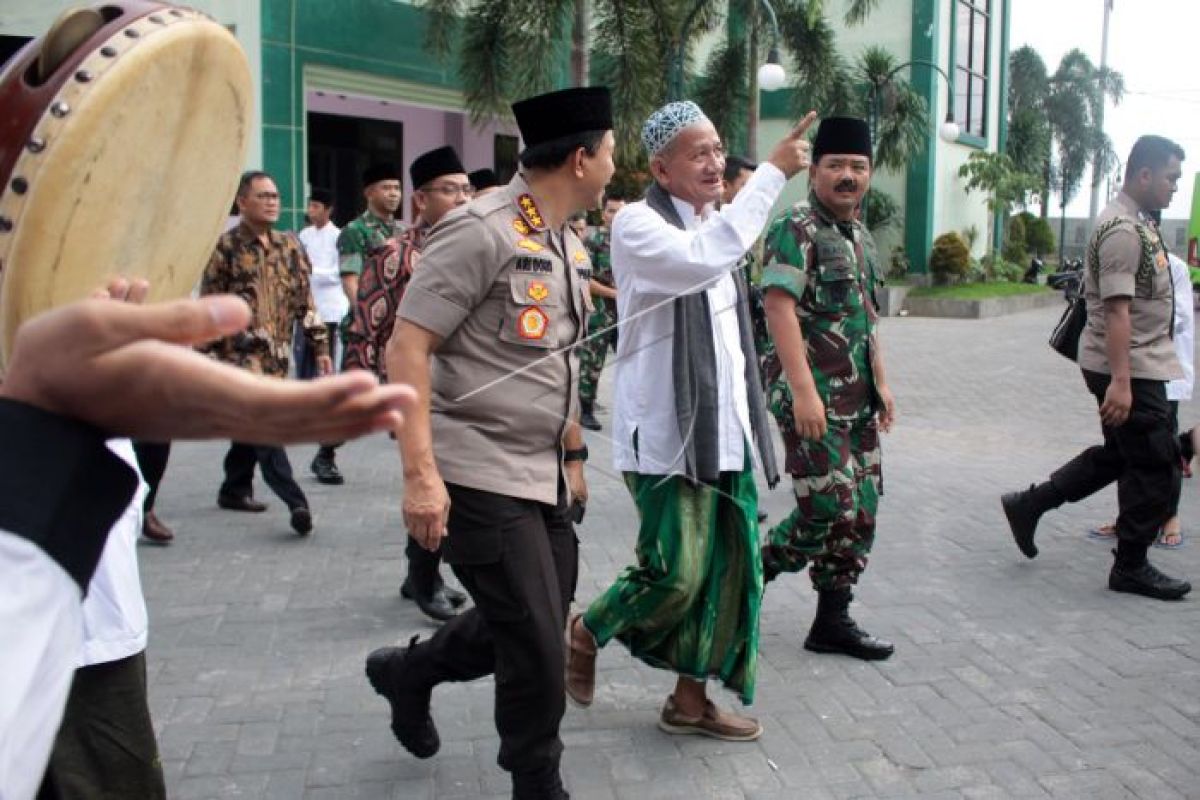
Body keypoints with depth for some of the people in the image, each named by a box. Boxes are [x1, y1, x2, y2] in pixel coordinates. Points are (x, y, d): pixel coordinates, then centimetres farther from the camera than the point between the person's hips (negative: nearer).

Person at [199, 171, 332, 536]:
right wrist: (212, 355, -6)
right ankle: (297, 502, -20)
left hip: (277, 352, 6)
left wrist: (320, 346, 8)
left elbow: (304, 300, 13)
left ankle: (235, 489, 30)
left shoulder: (289, 246, 11)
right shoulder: (225, 246, -4)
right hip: (240, 353, -6)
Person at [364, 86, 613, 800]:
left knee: (540, 627, 16)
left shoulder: (567, 246, 12)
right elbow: (407, 349, -18)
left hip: (543, 475, 9)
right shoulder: (482, 232, -15)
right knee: (538, 649, -3)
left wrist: (574, 455, 22)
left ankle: (408, 671, 40)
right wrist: (421, 474, -24)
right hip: (481, 476, -9)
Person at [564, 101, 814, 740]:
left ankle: (691, 698, 23)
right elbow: (705, 258, -32)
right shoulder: (637, 223, -10)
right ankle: (583, 633, 21)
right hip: (666, 430, -8)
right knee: (677, 572, -7)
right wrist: (774, 171, -27)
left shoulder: (714, 221, 15)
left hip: (724, 427, 8)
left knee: (728, 566, 9)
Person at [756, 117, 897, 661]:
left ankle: (833, 621, 18)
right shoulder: (797, 229, -10)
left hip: (857, 400, 9)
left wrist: (881, 384, 21)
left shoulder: (860, 237, 17)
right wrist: (804, 391, -26)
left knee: (861, 512, 8)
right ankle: (752, 572, 12)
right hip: (810, 397, -9)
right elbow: (779, 308, -20)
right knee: (829, 508, -11)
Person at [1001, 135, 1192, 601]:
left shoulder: (1136, 222, 15)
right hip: (1129, 369, -10)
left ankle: (1028, 505, 22)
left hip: (1134, 366, 10)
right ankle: (1131, 567, 12)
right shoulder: (1123, 230, -19)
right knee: (1155, 469, -1)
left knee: (1118, 455, 19)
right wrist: (1120, 382, -29)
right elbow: (1117, 310, -26)